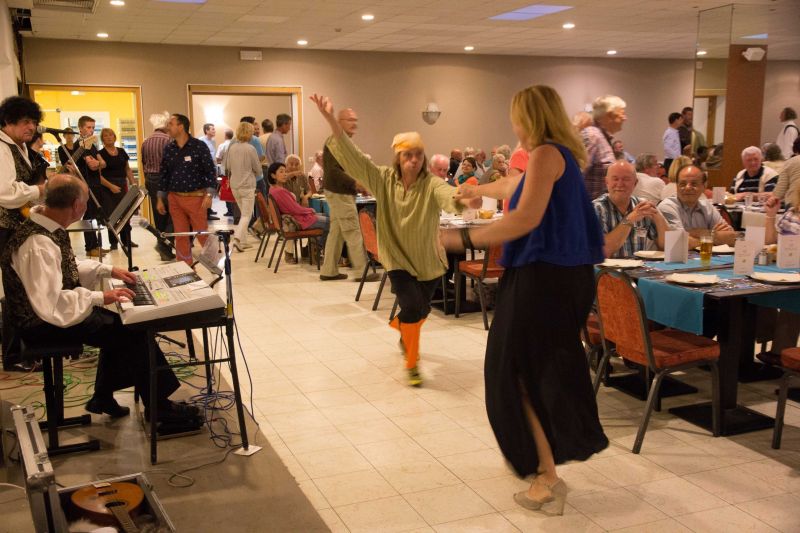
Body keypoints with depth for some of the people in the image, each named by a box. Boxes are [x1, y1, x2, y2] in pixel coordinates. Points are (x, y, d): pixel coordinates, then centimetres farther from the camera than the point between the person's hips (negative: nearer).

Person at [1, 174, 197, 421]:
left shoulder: (46, 225, 0)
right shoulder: (38, 245, -30)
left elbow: (65, 268, 17)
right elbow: (49, 303, -34)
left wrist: (107, 269, 9)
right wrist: (99, 297, -28)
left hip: (58, 307, 10)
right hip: (44, 322, -10)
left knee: (121, 324, 11)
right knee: (134, 332, -9)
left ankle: (103, 398, 22)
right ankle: (158, 405, 5)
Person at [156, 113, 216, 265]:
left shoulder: (199, 146, -7)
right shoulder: (168, 149, 6)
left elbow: (211, 171, -8)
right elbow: (164, 174, 13)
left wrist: (209, 195, -16)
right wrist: (160, 199, 11)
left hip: (196, 197, -4)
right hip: (174, 198, 4)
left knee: (202, 234, -2)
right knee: (180, 236, 8)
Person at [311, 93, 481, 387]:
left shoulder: (431, 184, -17)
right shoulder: (383, 180, -11)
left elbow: (449, 196, -39)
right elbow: (352, 156, -17)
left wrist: (466, 200, -64)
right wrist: (331, 120, -28)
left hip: (428, 260, 1)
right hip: (398, 258, -1)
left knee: (420, 311, 16)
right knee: (413, 308, -18)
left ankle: (400, 325, 56)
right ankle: (412, 364, 6)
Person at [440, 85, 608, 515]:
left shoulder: (546, 154, -12)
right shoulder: (562, 155, 17)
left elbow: (527, 217, -25)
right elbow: (514, 187, 36)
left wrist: (466, 239, -21)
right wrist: (475, 190, 53)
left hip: (543, 275, -10)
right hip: (565, 273, 10)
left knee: (524, 372, -1)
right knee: (548, 370, 19)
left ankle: (549, 477, 2)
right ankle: (542, 459, 32)